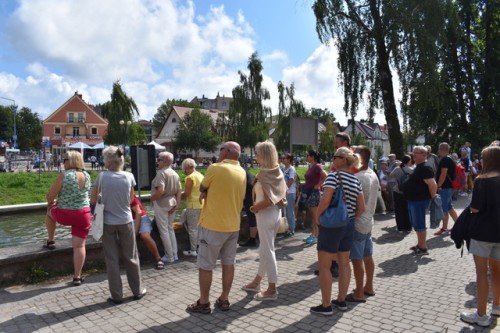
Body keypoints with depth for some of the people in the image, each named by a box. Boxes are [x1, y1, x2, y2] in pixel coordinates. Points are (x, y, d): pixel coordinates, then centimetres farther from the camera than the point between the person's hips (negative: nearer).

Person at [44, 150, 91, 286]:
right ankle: (77, 277, 13)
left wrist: (51, 202, 15)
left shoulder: (64, 175, -14)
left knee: (50, 211, 31)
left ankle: (51, 241, 37)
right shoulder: (86, 176, 5)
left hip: (64, 215, -3)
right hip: (83, 214, 4)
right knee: (79, 246, 8)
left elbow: (50, 195, -8)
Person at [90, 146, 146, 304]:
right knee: (131, 257, 14)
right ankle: (137, 290, 26)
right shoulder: (129, 176, -7)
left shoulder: (102, 177, -11)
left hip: (108, 223, -1)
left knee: (112, 259, 10)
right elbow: (131, 200, 4)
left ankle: (117, 295, 17)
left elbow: (93, 200, -1)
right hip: (126, 222, 1)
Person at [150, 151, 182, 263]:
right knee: (170, 229, 18)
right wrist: (176, 204, 5)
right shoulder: (175, 174, 7)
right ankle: (174, 254, 23)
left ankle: (169, 256, 12)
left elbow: (160, 191, -27)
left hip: (161, 204, -8)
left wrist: (152, 198, -11)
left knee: (164, 231, 3)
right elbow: (179, 191, 6)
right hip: (171, 204, 8)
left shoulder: (161, 173, -18)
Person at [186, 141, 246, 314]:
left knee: (205, 265, 6)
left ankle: (204, 303, 15)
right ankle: (224, 300, 23)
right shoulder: (242, 173, 6)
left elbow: (202, 188, -1)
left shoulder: (215, 168, -15)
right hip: (233, 225, 7)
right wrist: (210, 193, 6)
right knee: (228, 263, 14)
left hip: (213, 225, -6)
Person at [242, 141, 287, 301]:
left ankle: (272, 290, 13)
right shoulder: (278, 171, 6)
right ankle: (257, 282, 33)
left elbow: (269, 200, -25)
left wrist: (254, 207, -10)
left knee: (267, 251, 1)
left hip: (266, 214, -9)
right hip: (275, 212, 9)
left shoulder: (264, 173, -19)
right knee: (265, 249, 18)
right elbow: (283, 193, 12)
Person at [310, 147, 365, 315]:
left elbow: (325, 200, -24)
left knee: (324, 266, 3)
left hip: (331, 224, -8)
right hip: (348, 225, 8)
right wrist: (351, 219, 16)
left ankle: (326, 305, 10)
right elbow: (361, 208, 9)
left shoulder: (334, 175, -15)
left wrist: (317, 217, -12)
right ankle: (341, 300, 27)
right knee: (344, 263, 15)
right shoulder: (355, 180, 7)